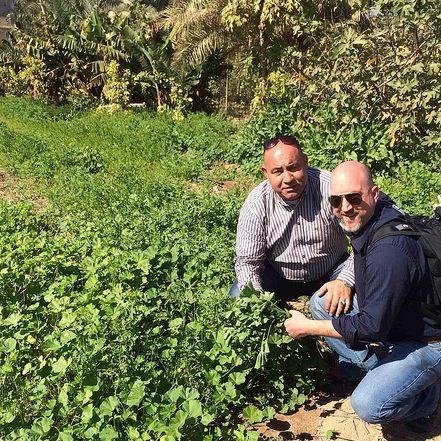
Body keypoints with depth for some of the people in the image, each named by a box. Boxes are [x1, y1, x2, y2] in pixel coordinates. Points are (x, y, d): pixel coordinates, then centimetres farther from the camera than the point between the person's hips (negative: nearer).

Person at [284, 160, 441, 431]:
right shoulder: (368, 219, -6)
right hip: (391, 322, 9)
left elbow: (373, 325, -29)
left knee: (369, 406, -22)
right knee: (321, 302, 1)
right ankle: (372, 368, 11)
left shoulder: (390, 250, -36)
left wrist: (308, 327, -20)